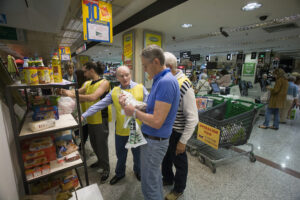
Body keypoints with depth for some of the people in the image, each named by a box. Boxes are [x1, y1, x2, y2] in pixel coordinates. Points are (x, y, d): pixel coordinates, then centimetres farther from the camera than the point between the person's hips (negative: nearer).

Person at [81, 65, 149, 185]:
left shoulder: (140, 88, -8)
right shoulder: (114, 92, -1)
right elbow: (99, 105, -3)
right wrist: (84, 115, -6)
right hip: (121, 130, 2)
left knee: (138, 154, 20)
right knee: (120, 154, 23)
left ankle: (138, 171, 51)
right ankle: (120, 173, 51)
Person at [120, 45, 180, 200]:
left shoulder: (166, 82, -25)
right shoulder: (160, 80, 7)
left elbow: (156, 122, -28)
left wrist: (134, 112, -14)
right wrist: (131, 104, 1)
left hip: (154, 141, -10)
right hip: (154, 139, 10)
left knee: (149, 185, 11)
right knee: (155, 176, 28)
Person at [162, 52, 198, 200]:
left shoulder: (184, 85, -25)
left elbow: (193, 119, -22)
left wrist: (183, 141, -17)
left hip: (176, 131, -7)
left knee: (178, 161, 17)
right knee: (165, 157, 26)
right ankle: (167, 179, 55)